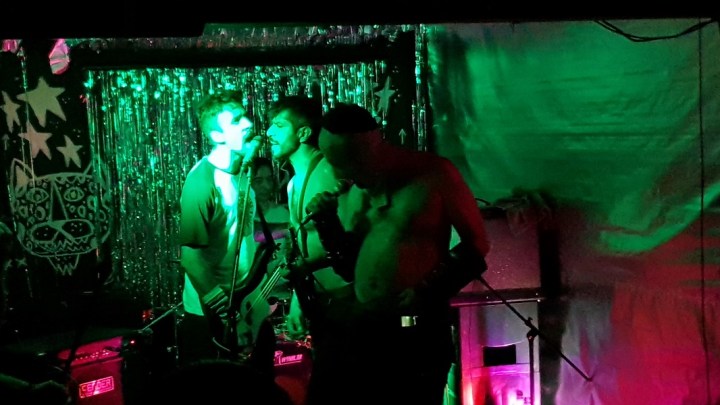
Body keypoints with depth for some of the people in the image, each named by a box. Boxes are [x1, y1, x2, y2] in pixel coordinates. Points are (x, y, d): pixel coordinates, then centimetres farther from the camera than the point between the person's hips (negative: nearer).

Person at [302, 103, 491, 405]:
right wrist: (327, 224, 0)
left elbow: (476, 243, -1)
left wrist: (429, 291, -11)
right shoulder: (349, 194, 9)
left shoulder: (434, 174, -6)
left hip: (417, 331, -5)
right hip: (351, 325, 5)